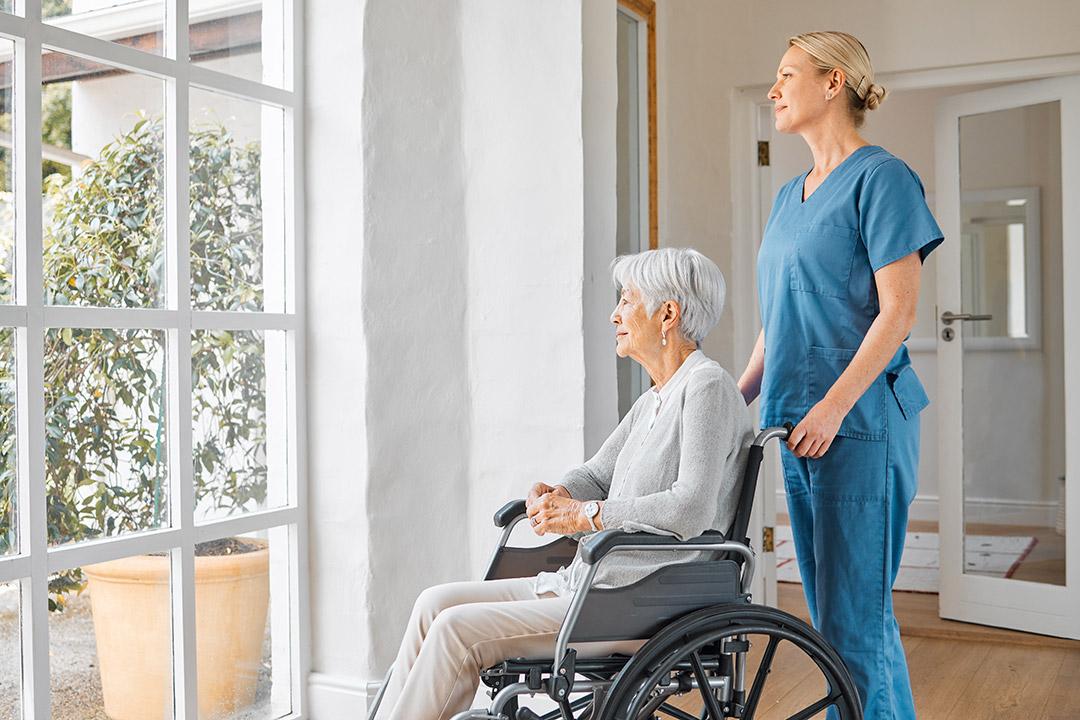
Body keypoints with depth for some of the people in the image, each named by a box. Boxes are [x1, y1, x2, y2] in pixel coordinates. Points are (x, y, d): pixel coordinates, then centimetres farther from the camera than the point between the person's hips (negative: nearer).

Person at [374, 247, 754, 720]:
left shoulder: (707, 385, -13)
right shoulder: (651, 402, 16)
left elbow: (691, 509, -24)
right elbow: (594, 476, 22)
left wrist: (585, 514, -16)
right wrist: (557, 496, -2)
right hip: (591, 581, 9)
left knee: (459, 628, -17)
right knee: (437, 602, 1)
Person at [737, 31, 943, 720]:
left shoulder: (881, 177, -6)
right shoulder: (790, 196, 18)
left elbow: (898, 313, -13)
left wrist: (834, 406, -20)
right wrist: (737, 397, 12)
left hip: (860, 425, -8)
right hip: (800, 428, 8)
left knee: (853, 622, -7)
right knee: (833, 615, 12)